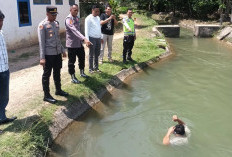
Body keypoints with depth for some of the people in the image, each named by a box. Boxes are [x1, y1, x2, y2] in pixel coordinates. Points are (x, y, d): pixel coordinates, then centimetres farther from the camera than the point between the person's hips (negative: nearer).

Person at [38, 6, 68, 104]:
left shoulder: (56, 23, 10)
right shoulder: (42, 25, -11)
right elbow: (41, 42, -14)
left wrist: (62, 50, 18)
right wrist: (42, 57, -18)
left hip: (57, 53, 7)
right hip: (48, 54, -7)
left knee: (57, 73, 18)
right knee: (46, 75, 3)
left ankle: (58, 90, 34)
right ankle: (47, 95, 12)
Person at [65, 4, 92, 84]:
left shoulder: (77, 18, 8)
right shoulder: (68, 19, -20)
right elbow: (74, 30, -36)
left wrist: (82, 40, 17)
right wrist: (84, 38, -47)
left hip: (79, 43, 8)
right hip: (72, 44, -8)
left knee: (82, 58, 18)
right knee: (72, 61, 4)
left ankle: (82, 72, 38)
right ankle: (73, 77, 17)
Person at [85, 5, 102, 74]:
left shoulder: (98, 18, 12)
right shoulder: (89, 18, -9)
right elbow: (86, 30, -12)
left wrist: (101, 37, 18)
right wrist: (87, 40, -16)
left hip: (98, 38, 7)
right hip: (92, 38, -6)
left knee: (97, 54, 12)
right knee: (91, 54, 2)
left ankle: (96, 67, 23)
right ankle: (90, 68, 12)